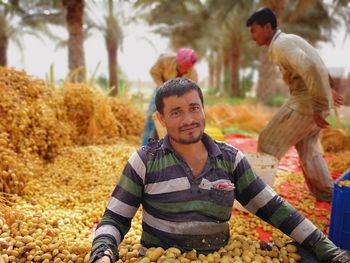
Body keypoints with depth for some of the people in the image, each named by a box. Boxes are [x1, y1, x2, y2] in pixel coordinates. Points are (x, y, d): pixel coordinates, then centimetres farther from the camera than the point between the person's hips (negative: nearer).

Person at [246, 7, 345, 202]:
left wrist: (319, 107, -26)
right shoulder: (288, 40, 17)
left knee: (269, 142, 0)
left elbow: (310, 69, -29)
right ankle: (326, 193, 30)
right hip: (311, 100, 10)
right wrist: (328, 90, 27)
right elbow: (313, 67, 25)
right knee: (308, 148, 20)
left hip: (306, 102, -10)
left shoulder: (281, 44, -16)